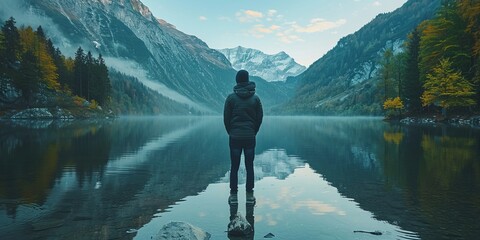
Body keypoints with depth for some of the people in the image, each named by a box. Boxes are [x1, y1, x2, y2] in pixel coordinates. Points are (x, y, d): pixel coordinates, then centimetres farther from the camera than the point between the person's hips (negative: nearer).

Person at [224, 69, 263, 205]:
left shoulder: (231, 98, -4)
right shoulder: (255, 98, 1)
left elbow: (226, 118, -1)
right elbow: (260, 117, 4)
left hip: (235, 137, -1)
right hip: (250, 137, 1)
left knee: (234, 167, 5)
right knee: (249, 167, 7)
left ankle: (233, 195, 10)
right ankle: (249, 195, 12)